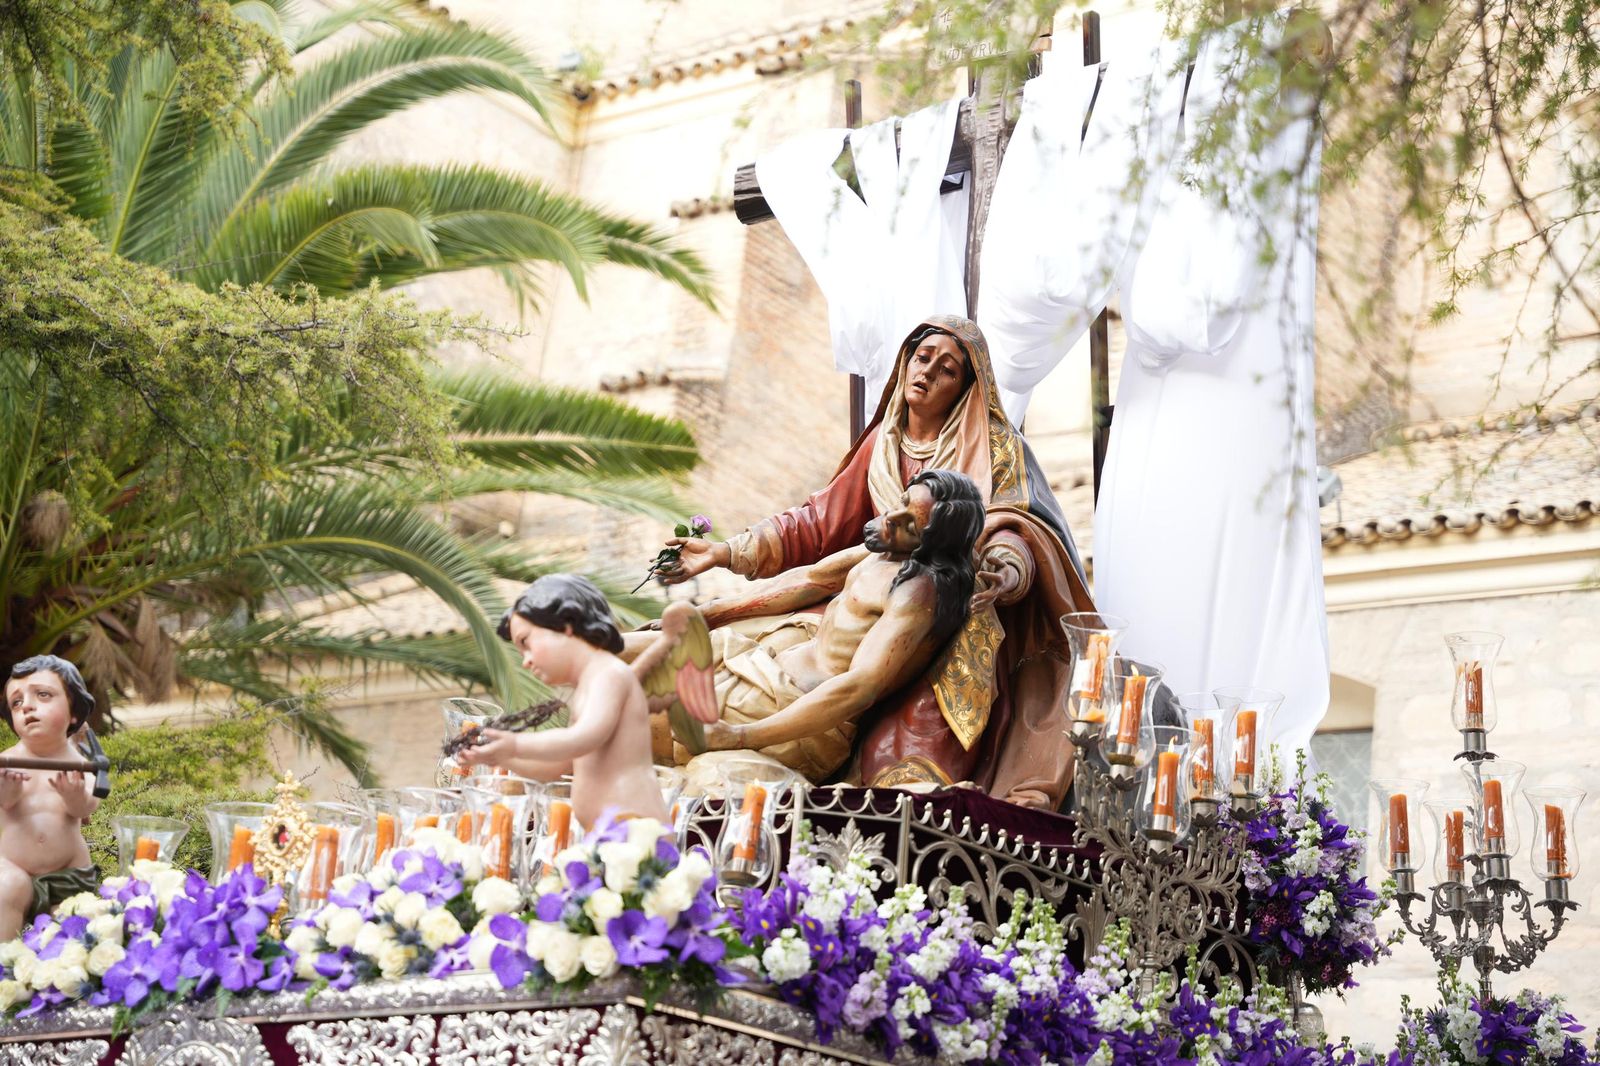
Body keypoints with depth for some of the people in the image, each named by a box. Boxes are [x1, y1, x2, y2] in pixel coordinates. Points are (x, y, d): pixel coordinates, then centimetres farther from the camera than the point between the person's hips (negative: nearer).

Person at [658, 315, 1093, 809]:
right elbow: (822, 522, 15)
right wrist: (727, 552, 4)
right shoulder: (882, 445, 17)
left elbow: (1015, 530, -11)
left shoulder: (992, 448, 4)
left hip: (965, 633, -4)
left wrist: (1000, 575, -36)